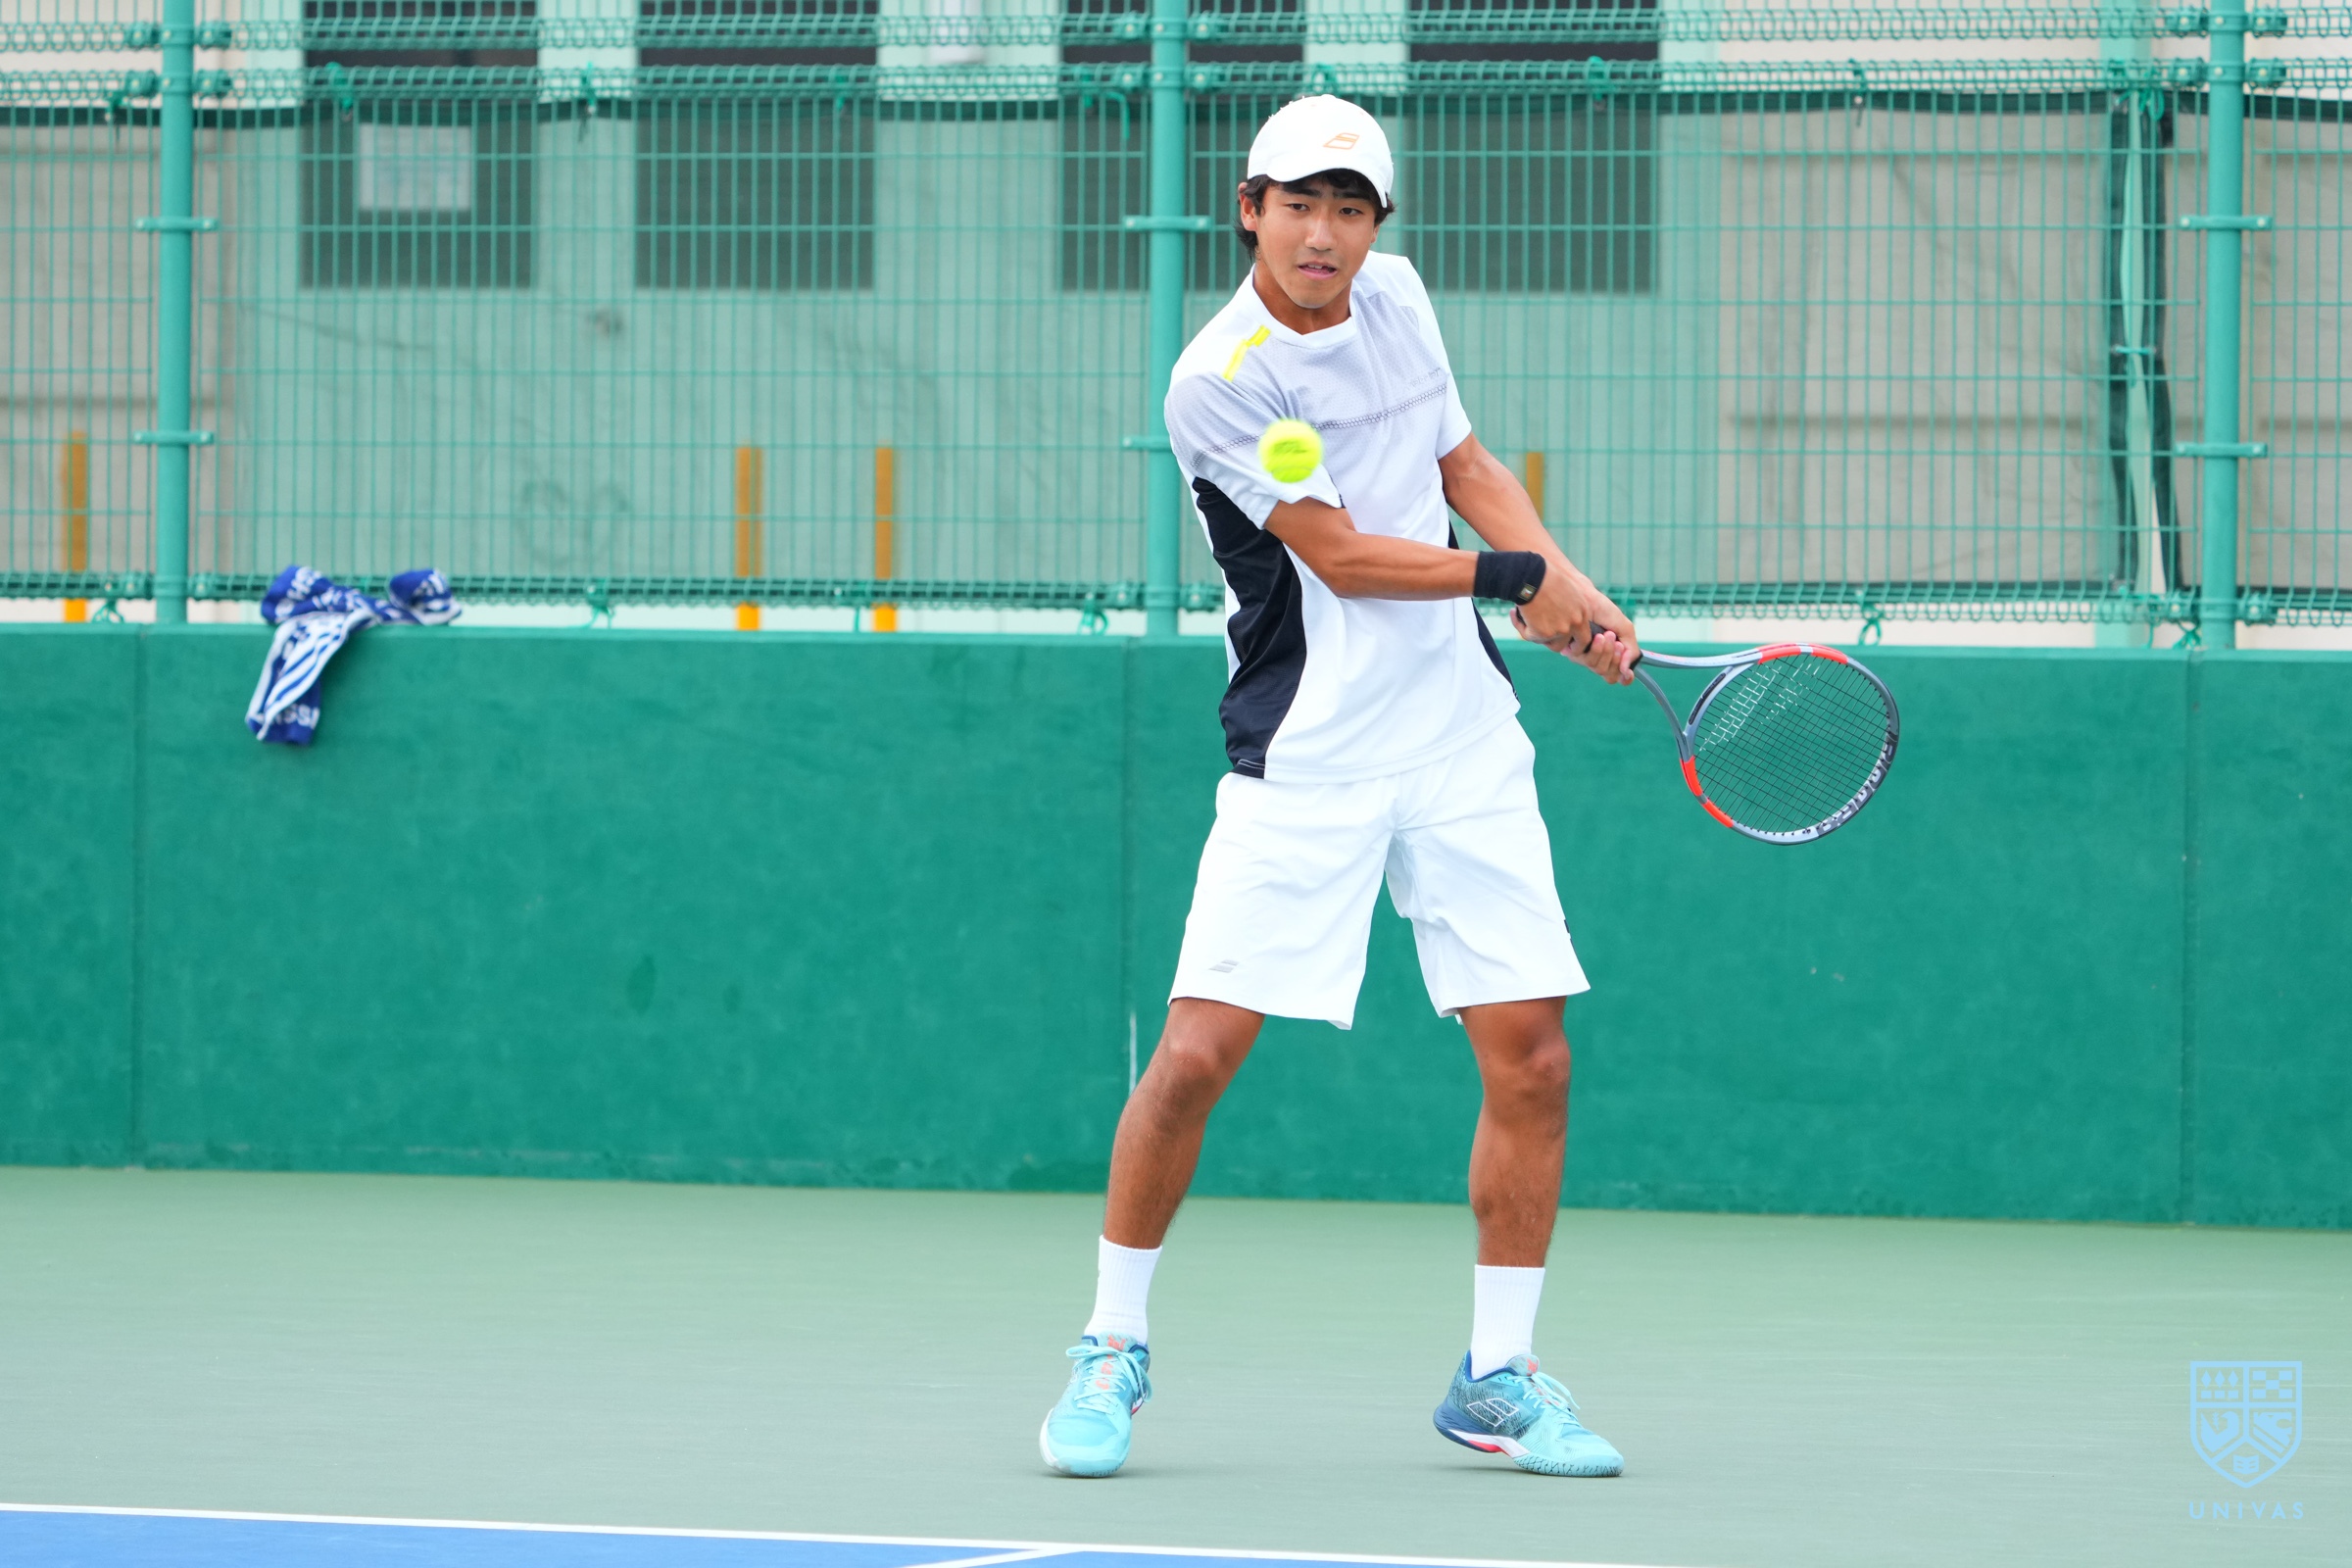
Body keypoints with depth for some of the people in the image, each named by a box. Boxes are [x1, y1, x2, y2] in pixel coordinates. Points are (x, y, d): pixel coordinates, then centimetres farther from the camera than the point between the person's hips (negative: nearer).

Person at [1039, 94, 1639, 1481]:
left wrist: (1579, 594, 6)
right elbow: (1338, 554, -13)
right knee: (1201, 1050, -11)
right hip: (1305, 761, -5)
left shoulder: (1397, 298, 7)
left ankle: (1498, 1379, 11)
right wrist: (1517, 577, -6)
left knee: (1530, 1054, -1)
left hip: (1465, 742, 5)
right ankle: (1115, 1352, 8)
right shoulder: (1220, 380, -13)